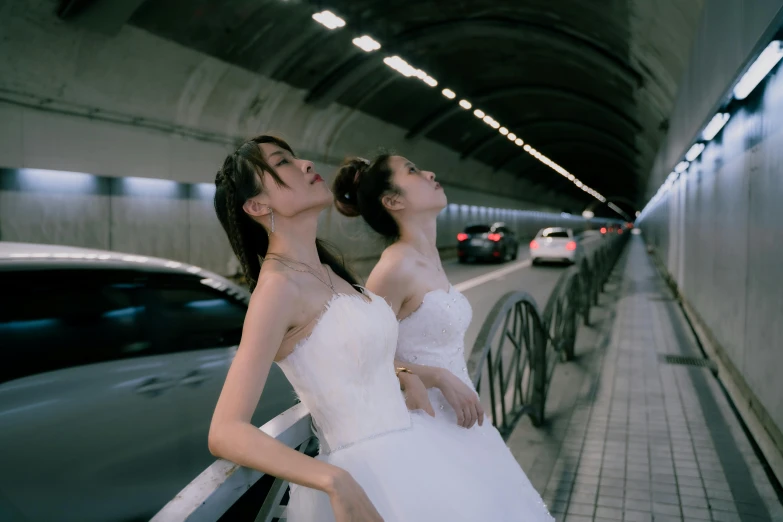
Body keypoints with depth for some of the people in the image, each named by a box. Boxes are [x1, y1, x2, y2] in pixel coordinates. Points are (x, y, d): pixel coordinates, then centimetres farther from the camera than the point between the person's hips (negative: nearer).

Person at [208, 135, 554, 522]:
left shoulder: (324, 272, 6)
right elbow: (225, 433, -23)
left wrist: (404, 373, 12)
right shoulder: (277, 285, -19)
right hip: (368, 479, -8)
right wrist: (336, 482, -31)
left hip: (409, 452, 8)